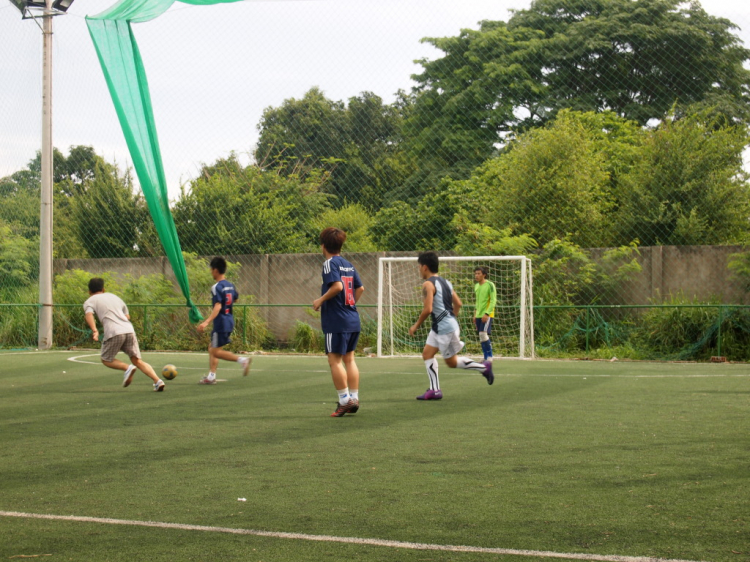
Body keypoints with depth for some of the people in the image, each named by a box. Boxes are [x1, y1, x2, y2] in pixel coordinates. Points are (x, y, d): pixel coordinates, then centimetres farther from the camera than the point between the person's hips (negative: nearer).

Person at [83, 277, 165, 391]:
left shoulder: (89, 301, 15)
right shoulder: (114, 296, 30)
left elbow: (89, 315, -8)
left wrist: (94, 330, -22)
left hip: (113, 332, -5)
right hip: (129, 330, 5)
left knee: (106, 360, 16)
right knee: (137, 361, 7)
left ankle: (127, 368, -12)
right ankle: (157, 381, -13)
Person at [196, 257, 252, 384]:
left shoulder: (217, 287, -16)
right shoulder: (230, 285, 9)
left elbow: (218, 306, -26)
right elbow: (235, 298, 26)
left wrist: (207, 322, -34)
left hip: (221, 323, -9)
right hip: (229, 320, 9)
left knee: (216, 351, -3)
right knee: (212, 347, 16)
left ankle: (242, 360, -15)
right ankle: (211, 376, 15)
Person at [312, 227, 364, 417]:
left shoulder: (330, 263, -10)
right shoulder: (348, 265, 13)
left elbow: (337, 286, -23)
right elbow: (360, 288, 17)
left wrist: (321, 300, -12)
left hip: (336, 321, -8)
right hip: (353, 319, 8)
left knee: (335, 360, -2)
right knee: (349, 359, 13)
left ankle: (344, 400, -3)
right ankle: (354, 398, 13)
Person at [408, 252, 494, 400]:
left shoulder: (428, 284, -14)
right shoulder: (445, 282, 13)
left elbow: (427, 309, -22)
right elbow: (458, 303, 14)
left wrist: (416, 325, -10)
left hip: (445, 328, -9)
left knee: (452, 362, 2)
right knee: (427, 354, 13)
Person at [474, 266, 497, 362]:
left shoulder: (490, 285, -8)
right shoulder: (476, 286, 14)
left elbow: (493, 301, -11)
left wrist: (487, 314, -19)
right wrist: (475, 314, 18)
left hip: (487, 315, -7)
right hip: (479, 315, 7)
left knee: (483, 334, -18)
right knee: (481, 337, 6)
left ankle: (489, 356, -10)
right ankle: (486, 358, 13)